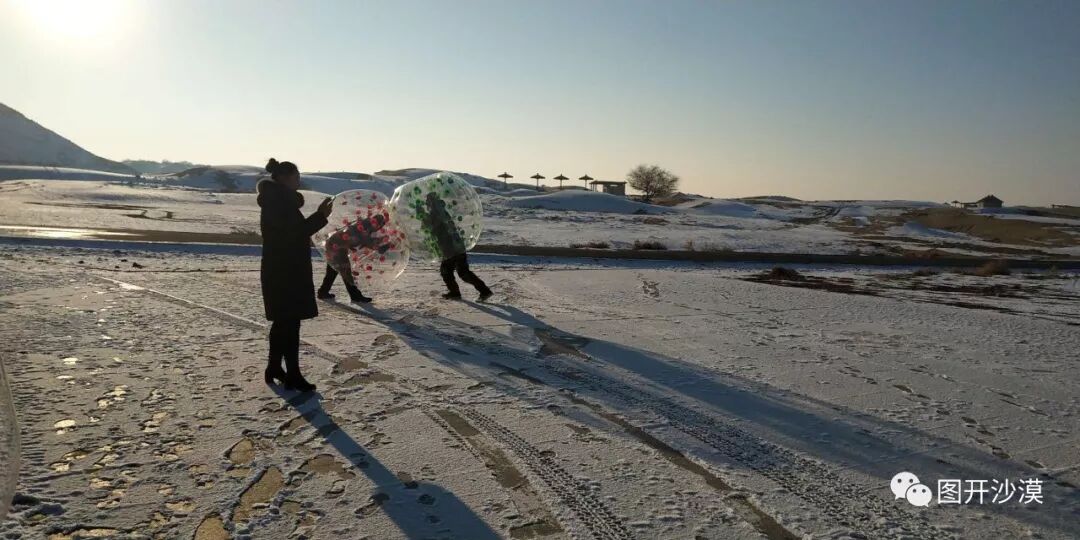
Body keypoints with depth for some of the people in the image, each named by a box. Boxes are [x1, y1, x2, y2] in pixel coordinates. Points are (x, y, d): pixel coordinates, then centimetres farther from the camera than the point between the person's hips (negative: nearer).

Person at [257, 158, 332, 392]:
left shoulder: (279, 202, 16)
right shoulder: (279, 203, -15)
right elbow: (293, 233, -22)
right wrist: (321, 216, -20)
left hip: (283, 271, 11)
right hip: (285, 273, -11)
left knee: (283, 322, 17)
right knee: (290, 322, -7)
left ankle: (274, 368, 27)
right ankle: (293, 375, -3)